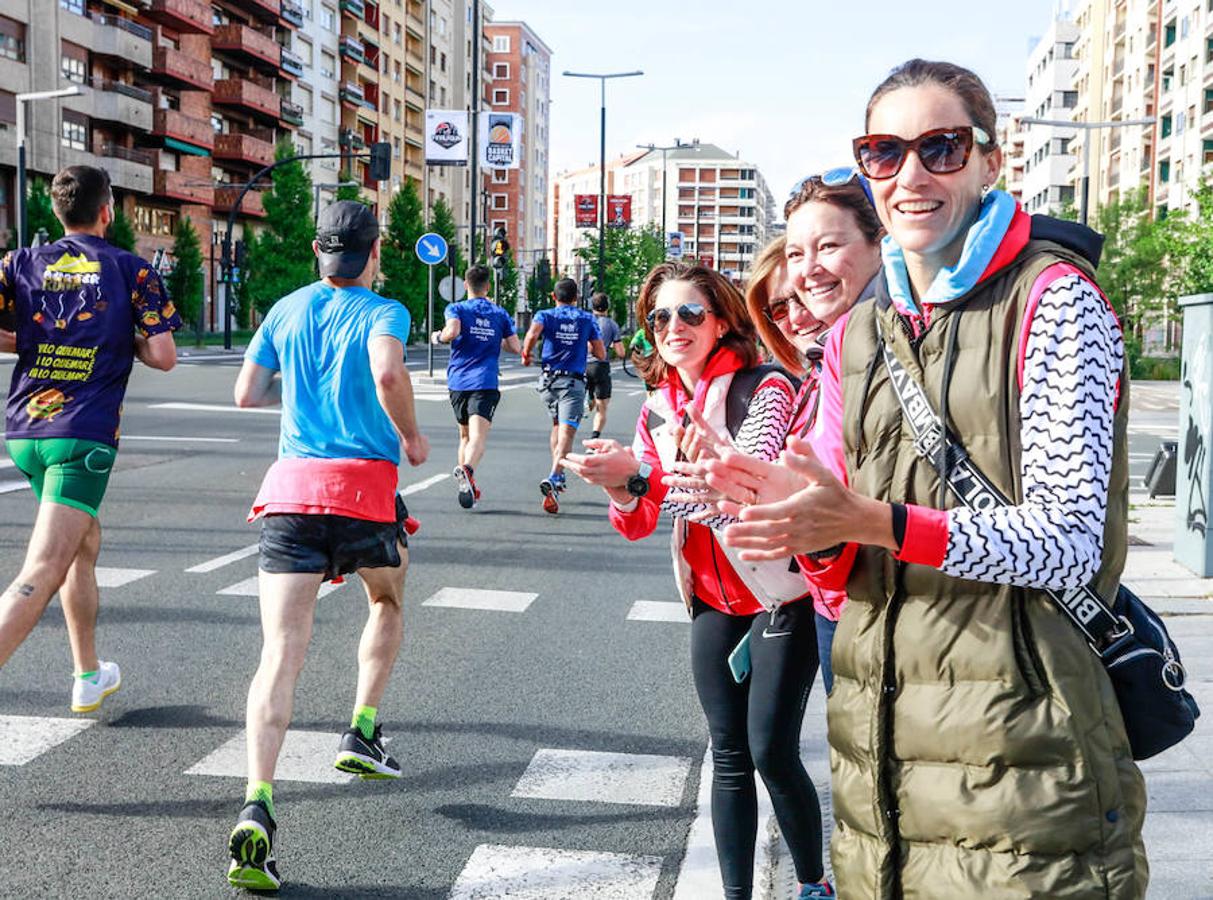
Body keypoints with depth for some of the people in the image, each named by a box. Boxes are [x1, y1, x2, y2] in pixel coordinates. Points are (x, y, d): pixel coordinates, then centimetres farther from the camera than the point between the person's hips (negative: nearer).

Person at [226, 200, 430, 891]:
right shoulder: (383, 312, 0)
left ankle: (256, 811, -20)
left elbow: (247, 393, 18)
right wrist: (412, 435, -5)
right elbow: (388, 374, -21)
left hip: (291, 487, 2)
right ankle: (362, 734, 23)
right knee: (388, 601, 29)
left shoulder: (286, 311, 13)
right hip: (365, 486, -2)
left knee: (281, 652, -6)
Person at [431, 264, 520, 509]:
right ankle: (466, 470, -45)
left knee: (465, 436, 20)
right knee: (478, 437, -17)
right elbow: (516, 347, 8)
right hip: (485, 383, -1)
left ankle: (468, 485, 22)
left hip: (458, 381, 1)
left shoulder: (457, 309, 5)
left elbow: (452, 332, -16)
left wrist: (438, 337, 5)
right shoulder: (500, 313, 12)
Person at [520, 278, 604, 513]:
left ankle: (559, 476, 28)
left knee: (557, 426, 25)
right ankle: (553, 477, -35)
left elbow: (532, 334, -18)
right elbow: (601, 355, 7)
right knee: (566, 433, -14)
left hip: (549, 380, 2)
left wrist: (526, 355, -1)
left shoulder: (545, 315, 5)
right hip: (574, 382, -2)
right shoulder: (587, 319, 8)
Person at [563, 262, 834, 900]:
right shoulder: (657, 412, 5)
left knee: (772, 752, -5)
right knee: (729, 756, 9)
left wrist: (641, 477, -35)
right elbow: (640, 525, 4)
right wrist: (620, 491, -20)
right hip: (713, 601, 6)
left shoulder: (765, 389, -14)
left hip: (781, 594, -5)